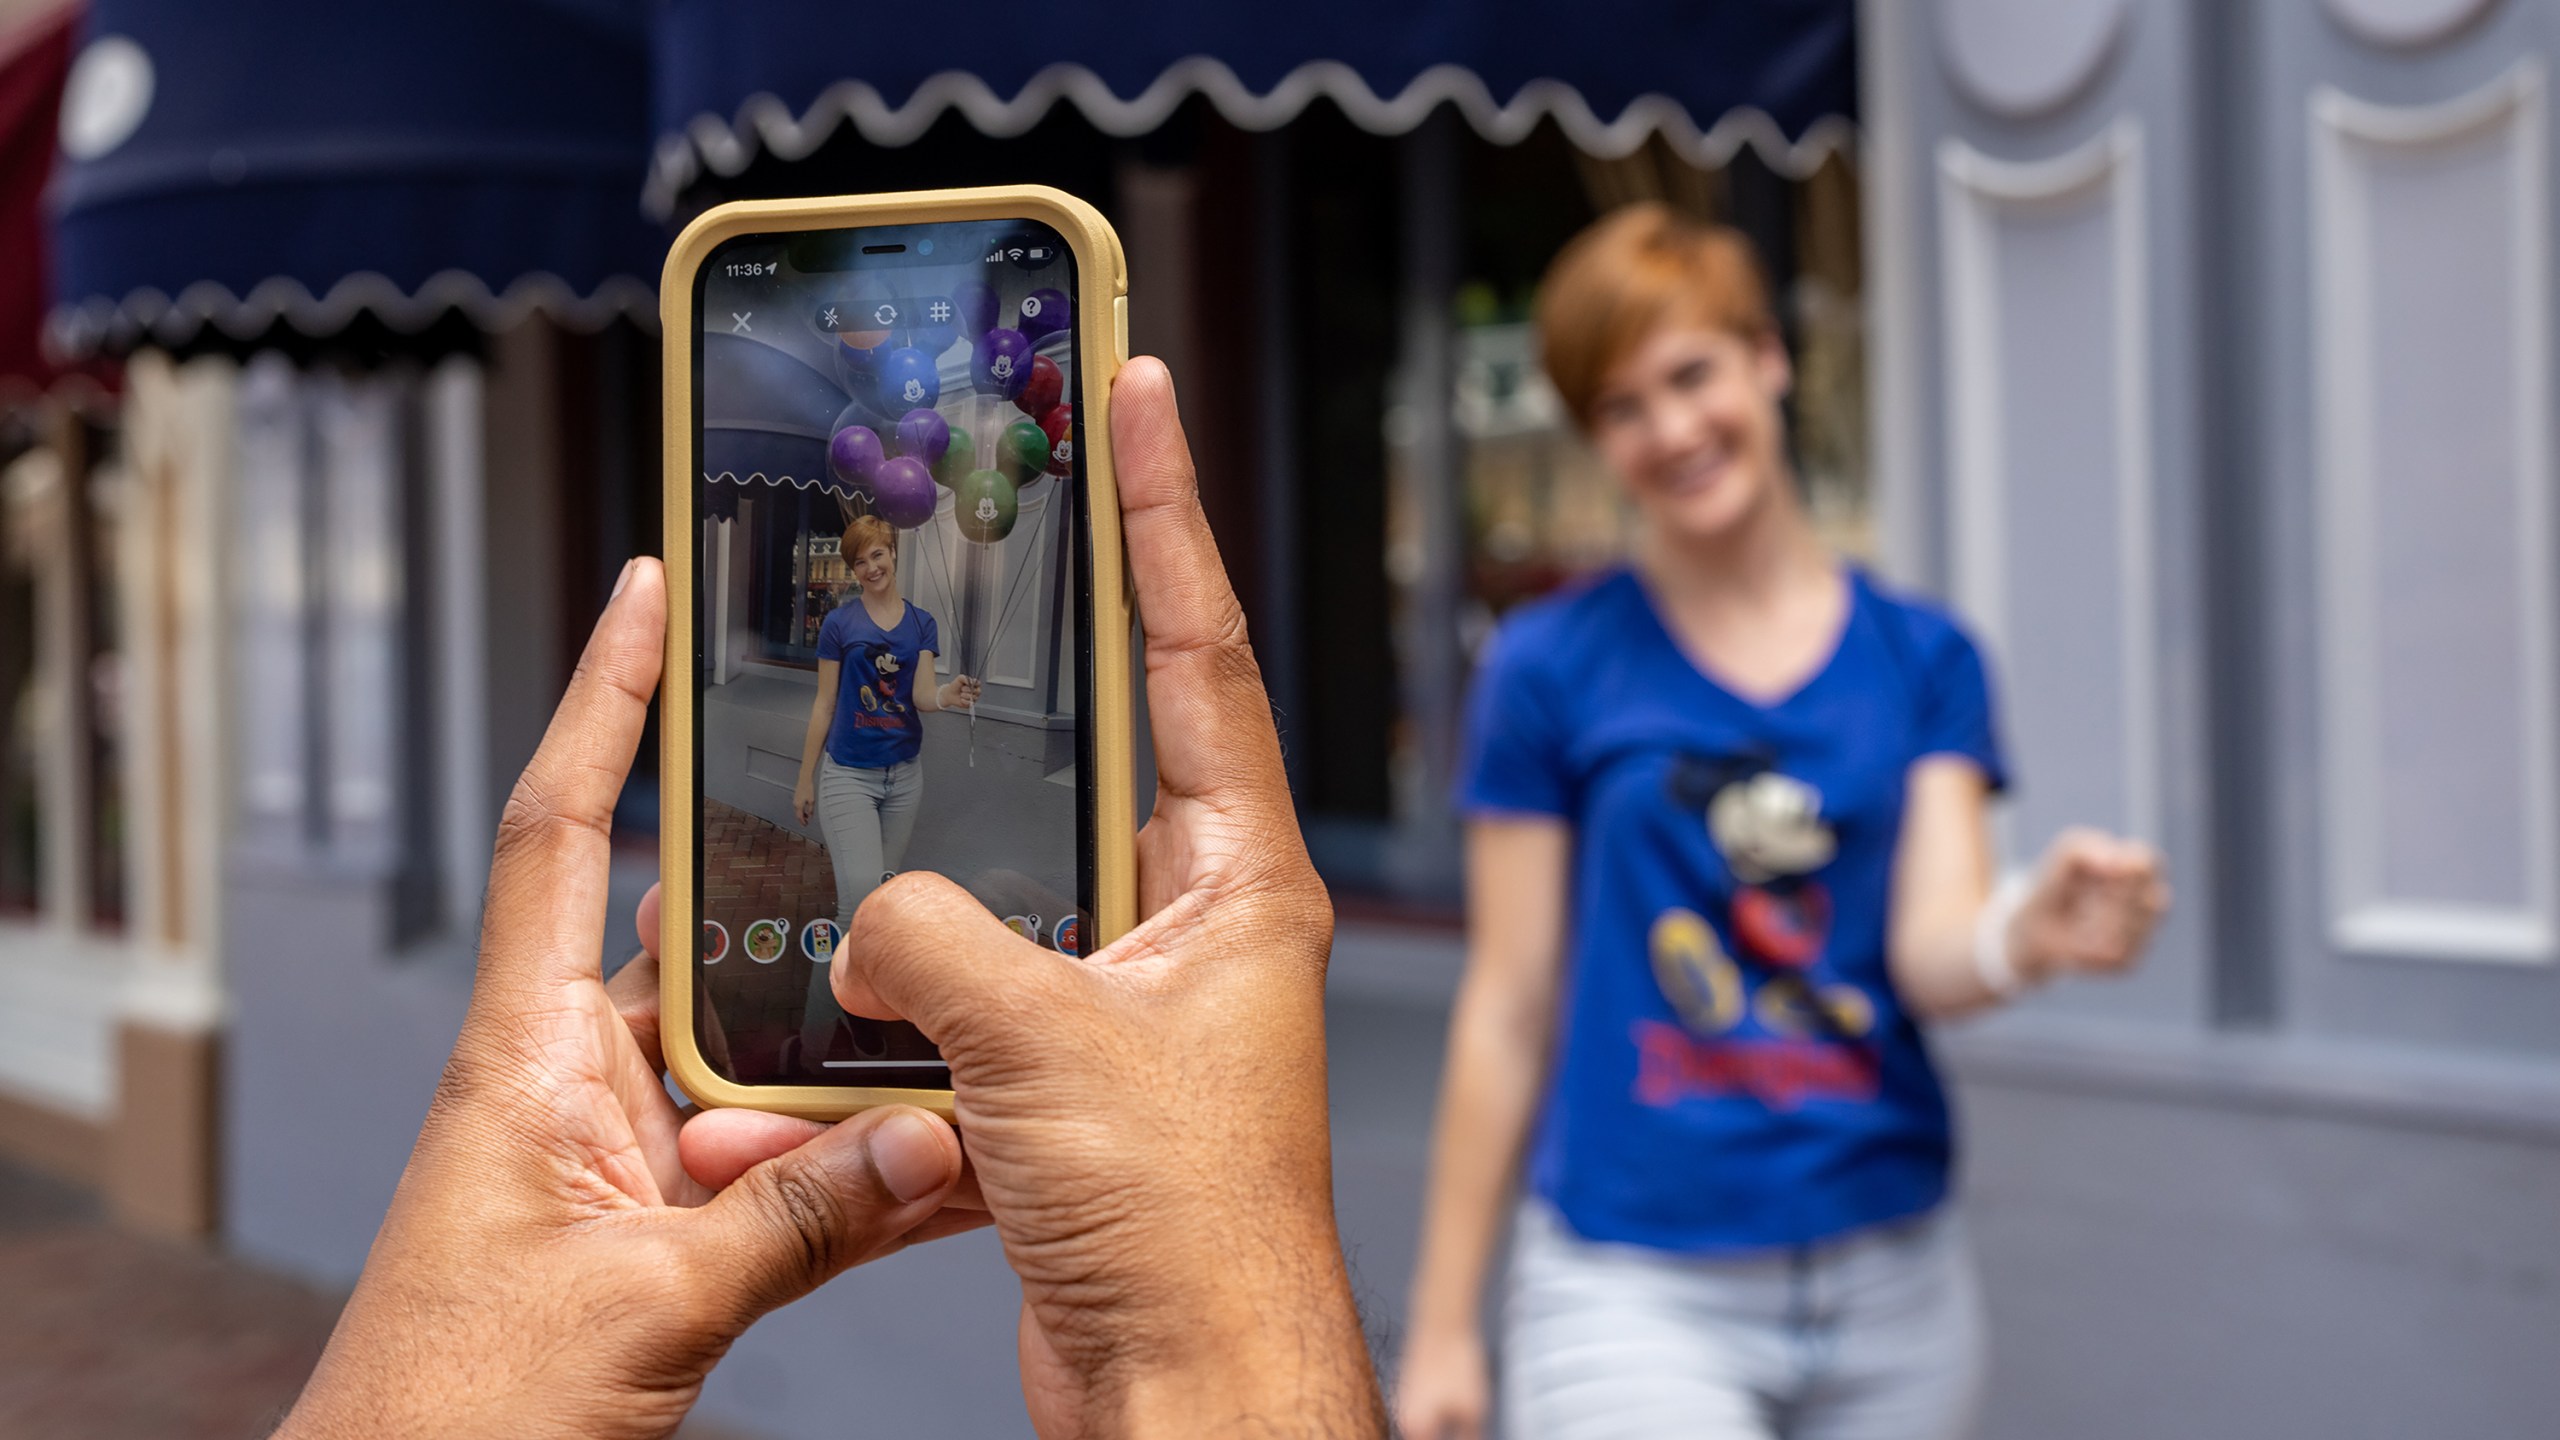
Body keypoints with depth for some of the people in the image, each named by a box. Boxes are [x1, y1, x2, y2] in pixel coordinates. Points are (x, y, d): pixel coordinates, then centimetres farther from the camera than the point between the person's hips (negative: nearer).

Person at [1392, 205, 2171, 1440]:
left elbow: (1932, 951, -7)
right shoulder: (1551, 667, -2)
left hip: (1890, 1287, 3)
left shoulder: (1921, 657, 5)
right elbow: (1509, 1009, -1)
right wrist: (1444, 1322, 0)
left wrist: (2024, 939, -30)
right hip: (1636, 1290, -3)